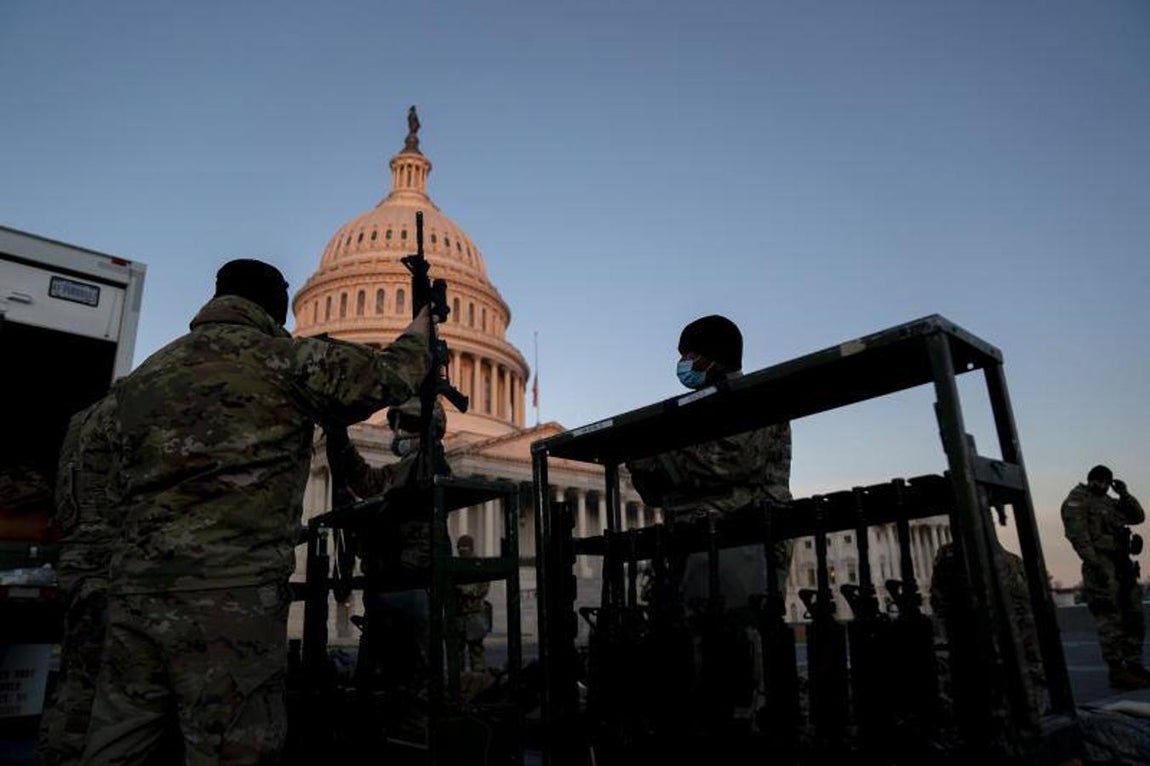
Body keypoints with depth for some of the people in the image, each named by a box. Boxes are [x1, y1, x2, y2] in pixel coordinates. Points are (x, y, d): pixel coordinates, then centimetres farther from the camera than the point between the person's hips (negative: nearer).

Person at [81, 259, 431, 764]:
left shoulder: (142, 375, 17)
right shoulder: (285, 360, -3)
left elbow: (128, 480, 23)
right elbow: (388, 376, 5)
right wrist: (419, 333, 24)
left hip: (134, 586, 7)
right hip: (229, 594, -7)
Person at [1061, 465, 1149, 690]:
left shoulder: (1110, 502, 22)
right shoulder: (1077, 501, -4)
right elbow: (1077, 535, -14)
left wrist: (1125, 494, 6)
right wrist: (1095, 564, -22)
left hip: (1122, 564, 8)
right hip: (1101, 564, -8)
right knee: (1110, 619, -8)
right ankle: (1117, 670, -5)